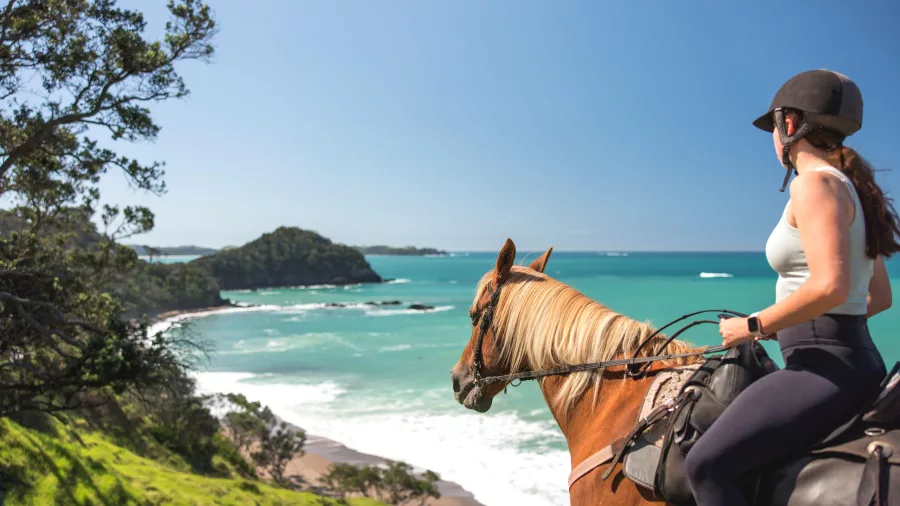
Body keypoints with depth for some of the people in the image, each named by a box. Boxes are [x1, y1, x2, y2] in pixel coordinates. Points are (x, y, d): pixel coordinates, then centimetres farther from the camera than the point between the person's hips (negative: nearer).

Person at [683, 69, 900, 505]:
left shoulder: (815, 183, -14)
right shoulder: (852, 189, 16)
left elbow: (831, 285, -28)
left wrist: (755, 326, -17)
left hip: (827, 367, -11)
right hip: (857, 361, 11)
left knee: (706, 464, -19)